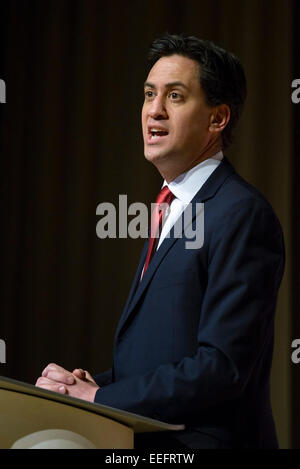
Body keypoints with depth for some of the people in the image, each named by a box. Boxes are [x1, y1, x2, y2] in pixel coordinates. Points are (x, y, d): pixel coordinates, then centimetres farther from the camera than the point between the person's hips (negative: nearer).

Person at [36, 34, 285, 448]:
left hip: (203, 439, -8)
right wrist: (92, 383, 1)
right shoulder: (175, 210, 17)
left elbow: (223, 367, -19)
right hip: (150, 443, 8)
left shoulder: (242, 215, -13)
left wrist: (97, 397, -14)